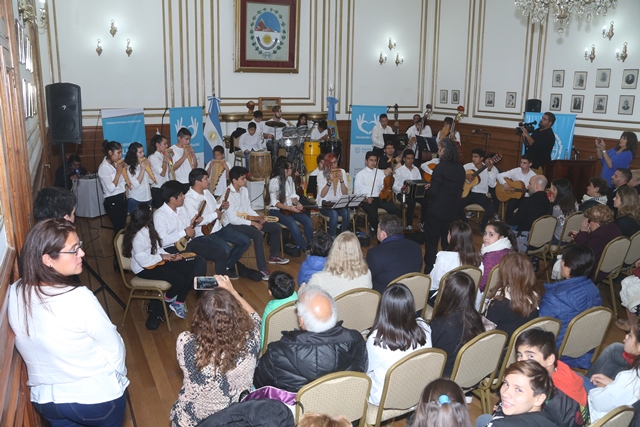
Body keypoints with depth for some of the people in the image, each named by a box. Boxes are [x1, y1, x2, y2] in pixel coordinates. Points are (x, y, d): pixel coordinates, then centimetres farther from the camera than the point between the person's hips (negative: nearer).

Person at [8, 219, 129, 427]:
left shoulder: (14, 293, -12)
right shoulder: (80, 298, -30)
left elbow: (34, 342, 4)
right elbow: (114, 347, -17)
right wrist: (118, 376, 3)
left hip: (44, 398, 5)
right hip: (96, 397, -5)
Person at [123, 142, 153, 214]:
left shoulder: (144, 163, 3)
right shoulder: (129, 167, -12)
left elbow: (151, 180, 2)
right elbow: (136, 185, -16)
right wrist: (142, 169, -17)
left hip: (147, 198, 5)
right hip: (135, 200, -5)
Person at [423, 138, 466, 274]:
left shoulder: (441, 167, -18)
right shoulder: (460, 168, 3)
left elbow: (433, 191, -19)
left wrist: (428, 188, 3)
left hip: (437, 211, -6)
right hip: (453, 210, 7)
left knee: (431, 242, 5)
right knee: (448, 242, 18)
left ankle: (429, 271, 8)